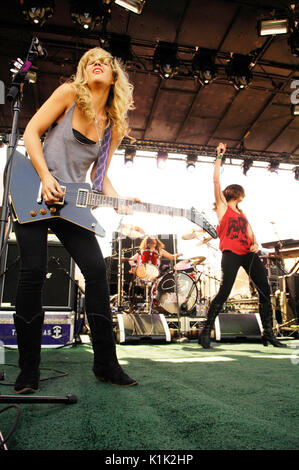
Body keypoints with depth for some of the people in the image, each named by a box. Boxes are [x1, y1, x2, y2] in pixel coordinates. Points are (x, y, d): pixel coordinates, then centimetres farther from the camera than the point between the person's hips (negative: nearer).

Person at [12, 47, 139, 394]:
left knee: (96, 270, -7)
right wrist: (46, 177, -16)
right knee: (33, 271, -9)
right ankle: (28, 371, 6)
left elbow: (99, 173, 13)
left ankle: (106, 364, 6)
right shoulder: (70, 93, 0)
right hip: (35, 194, -4)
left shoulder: (115, 126, 11)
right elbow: (31, 132, -3)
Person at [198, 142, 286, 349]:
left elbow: (251, 235, 19)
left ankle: (268, 334, 11)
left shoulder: (243, 215, 25)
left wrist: (255, 245, -4)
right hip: (231, 253, -6)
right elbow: (216, 181, -1)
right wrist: (219, 156, -1)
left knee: (265, 290, 1)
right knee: (224, 292, -12)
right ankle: (206, 331, -1)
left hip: (248, 254, 6)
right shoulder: (223, 208, 9)